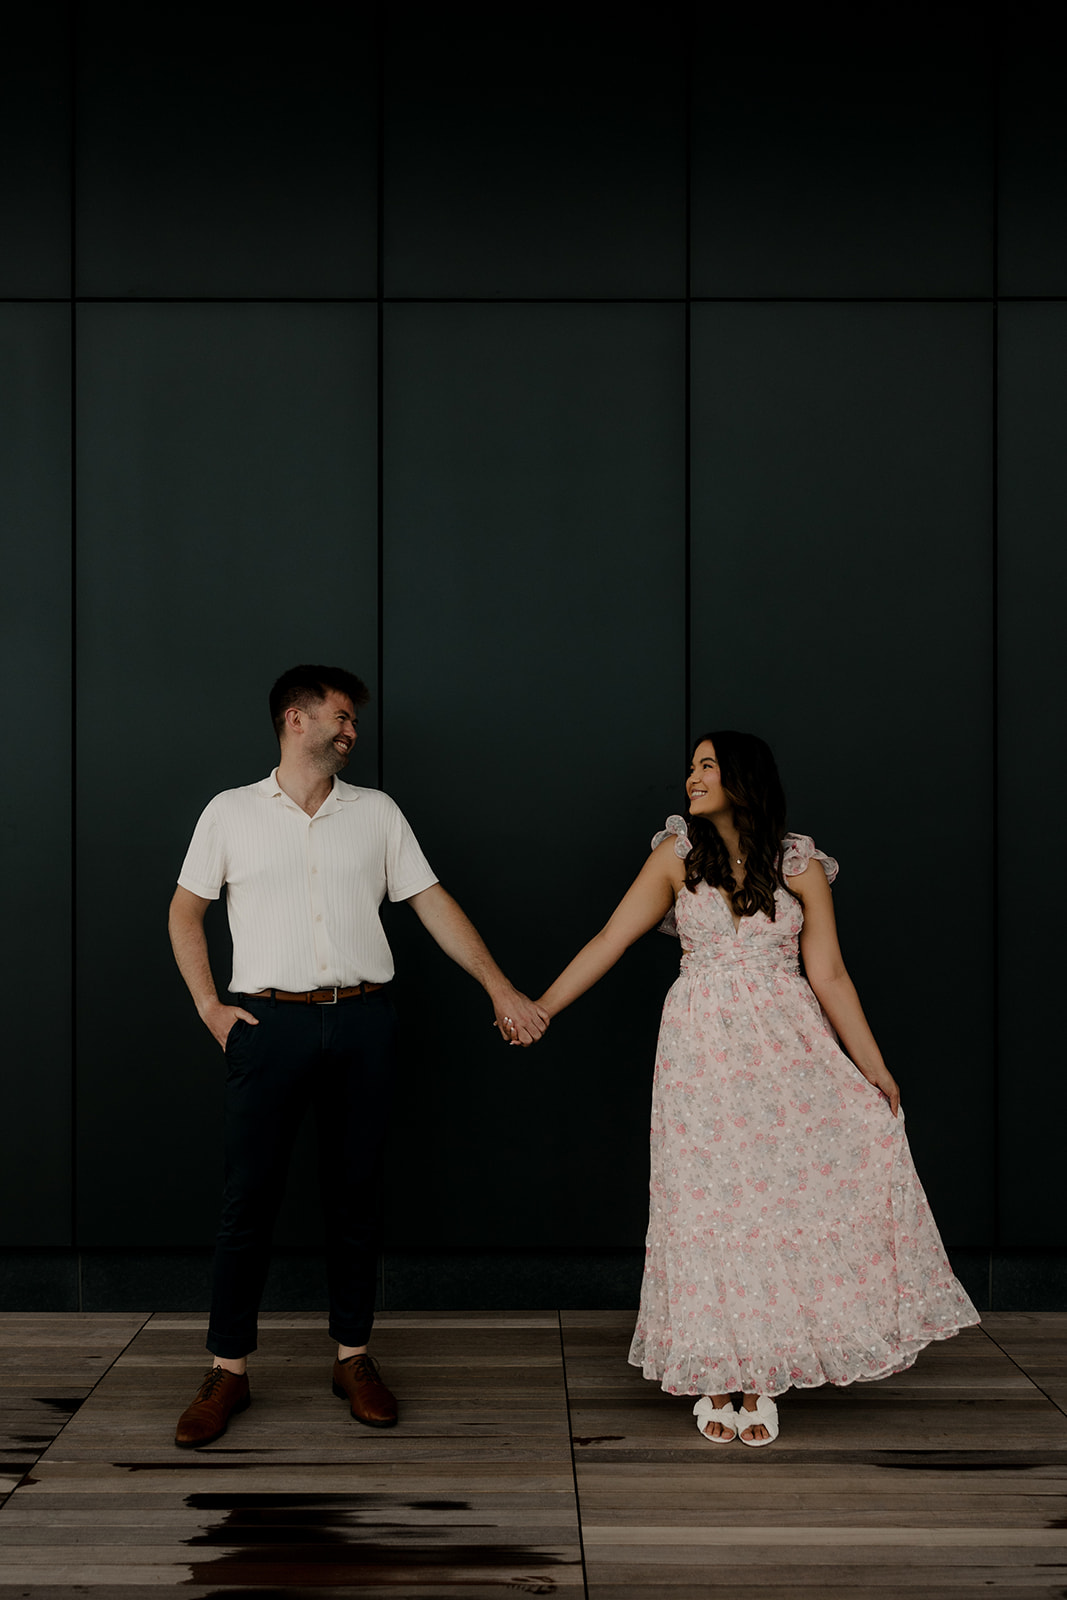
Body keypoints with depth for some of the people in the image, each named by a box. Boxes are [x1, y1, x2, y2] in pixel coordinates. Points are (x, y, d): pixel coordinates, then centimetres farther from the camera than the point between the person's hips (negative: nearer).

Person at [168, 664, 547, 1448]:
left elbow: (434, 904, 9)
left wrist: (501, 989, 3)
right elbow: (185, 910, 11)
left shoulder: (377, 812, 10)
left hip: (362, 1022, 2)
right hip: (270, 1022, -2)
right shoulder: (232, 812, 6)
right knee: (251, 1197, -1)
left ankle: (354, 1356, 20)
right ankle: (229, 1370, 11)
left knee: (356, 1193, 7)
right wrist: (208, 1005, 1)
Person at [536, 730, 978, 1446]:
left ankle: (761, 1380, 11)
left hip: (788, 1047, 0)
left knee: (793, 1194, -4)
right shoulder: (678, 854, 3)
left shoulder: (801, 865, 2)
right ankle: (717, 1377, 16)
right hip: (702, 1049, 0)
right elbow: (609, 940, 3)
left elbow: (828, 974, 2)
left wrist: (873, 1065, -2)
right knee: (708, 1199, 2)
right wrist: (540, 1008, -1)